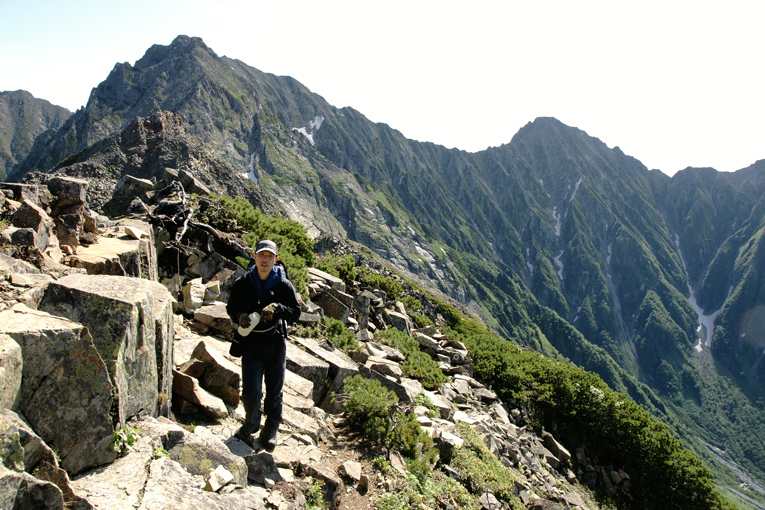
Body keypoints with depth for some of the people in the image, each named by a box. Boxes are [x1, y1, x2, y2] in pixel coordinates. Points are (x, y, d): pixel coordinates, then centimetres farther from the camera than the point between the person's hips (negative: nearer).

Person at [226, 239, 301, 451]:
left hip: (276, 342, 0)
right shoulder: (242, 283, -1)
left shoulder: (284, 285, -4)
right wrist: (239, 316, -12)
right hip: (251, 342, 0)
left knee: (275, 390, 10)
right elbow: (231, 307, 10)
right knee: (250, 392, -7)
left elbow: (296, 312, -3)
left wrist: (278, 308, -22)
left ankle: (270, 431, 31)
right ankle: (251, 424, 25)